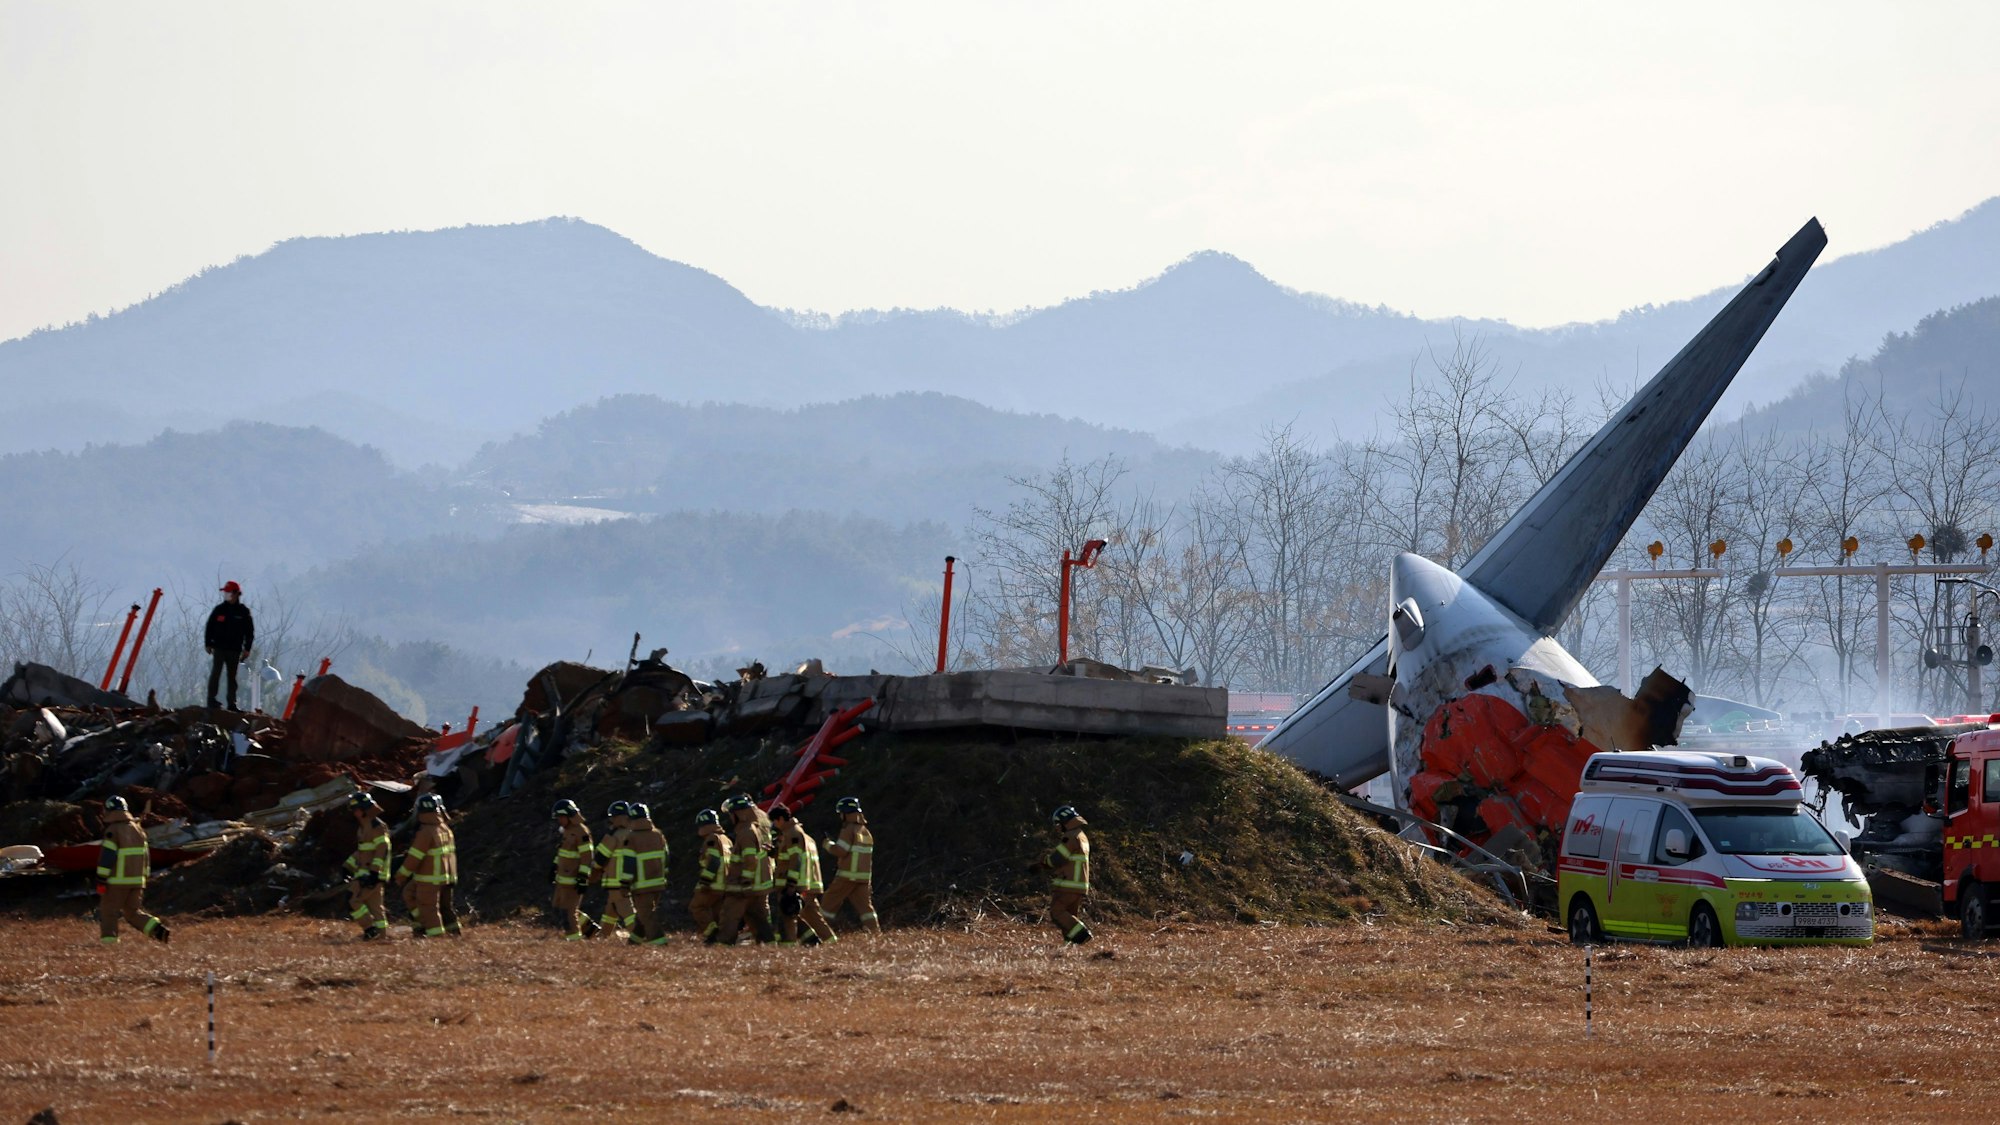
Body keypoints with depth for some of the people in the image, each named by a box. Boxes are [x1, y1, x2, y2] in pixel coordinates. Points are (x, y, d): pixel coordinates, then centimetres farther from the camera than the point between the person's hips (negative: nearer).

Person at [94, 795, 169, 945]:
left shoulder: (112, 831, -10)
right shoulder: (138, 829, 13)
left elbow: (106, 857, -14)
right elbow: (146, 856, 18)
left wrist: (101, 881, -12)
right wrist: (144, 878, 23)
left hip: (117, 881, -6)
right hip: (137, 880, 6)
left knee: (108, 910, 2)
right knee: (133, 912, 13)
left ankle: (108, 941, -5)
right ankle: (157, 929, -4)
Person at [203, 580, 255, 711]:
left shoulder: (243, 612, 4)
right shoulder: (219, 610, 3)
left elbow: (249, 631, 8)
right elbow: (209, 628, 7)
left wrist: (247, 649, 3)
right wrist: (208, 644, 1)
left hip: (234, 650, 1)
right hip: (219, 648, -1)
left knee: (232, 677, 6)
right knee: (215, 673, -10)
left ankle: (232, 703, 11)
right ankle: (211, 700, -11)